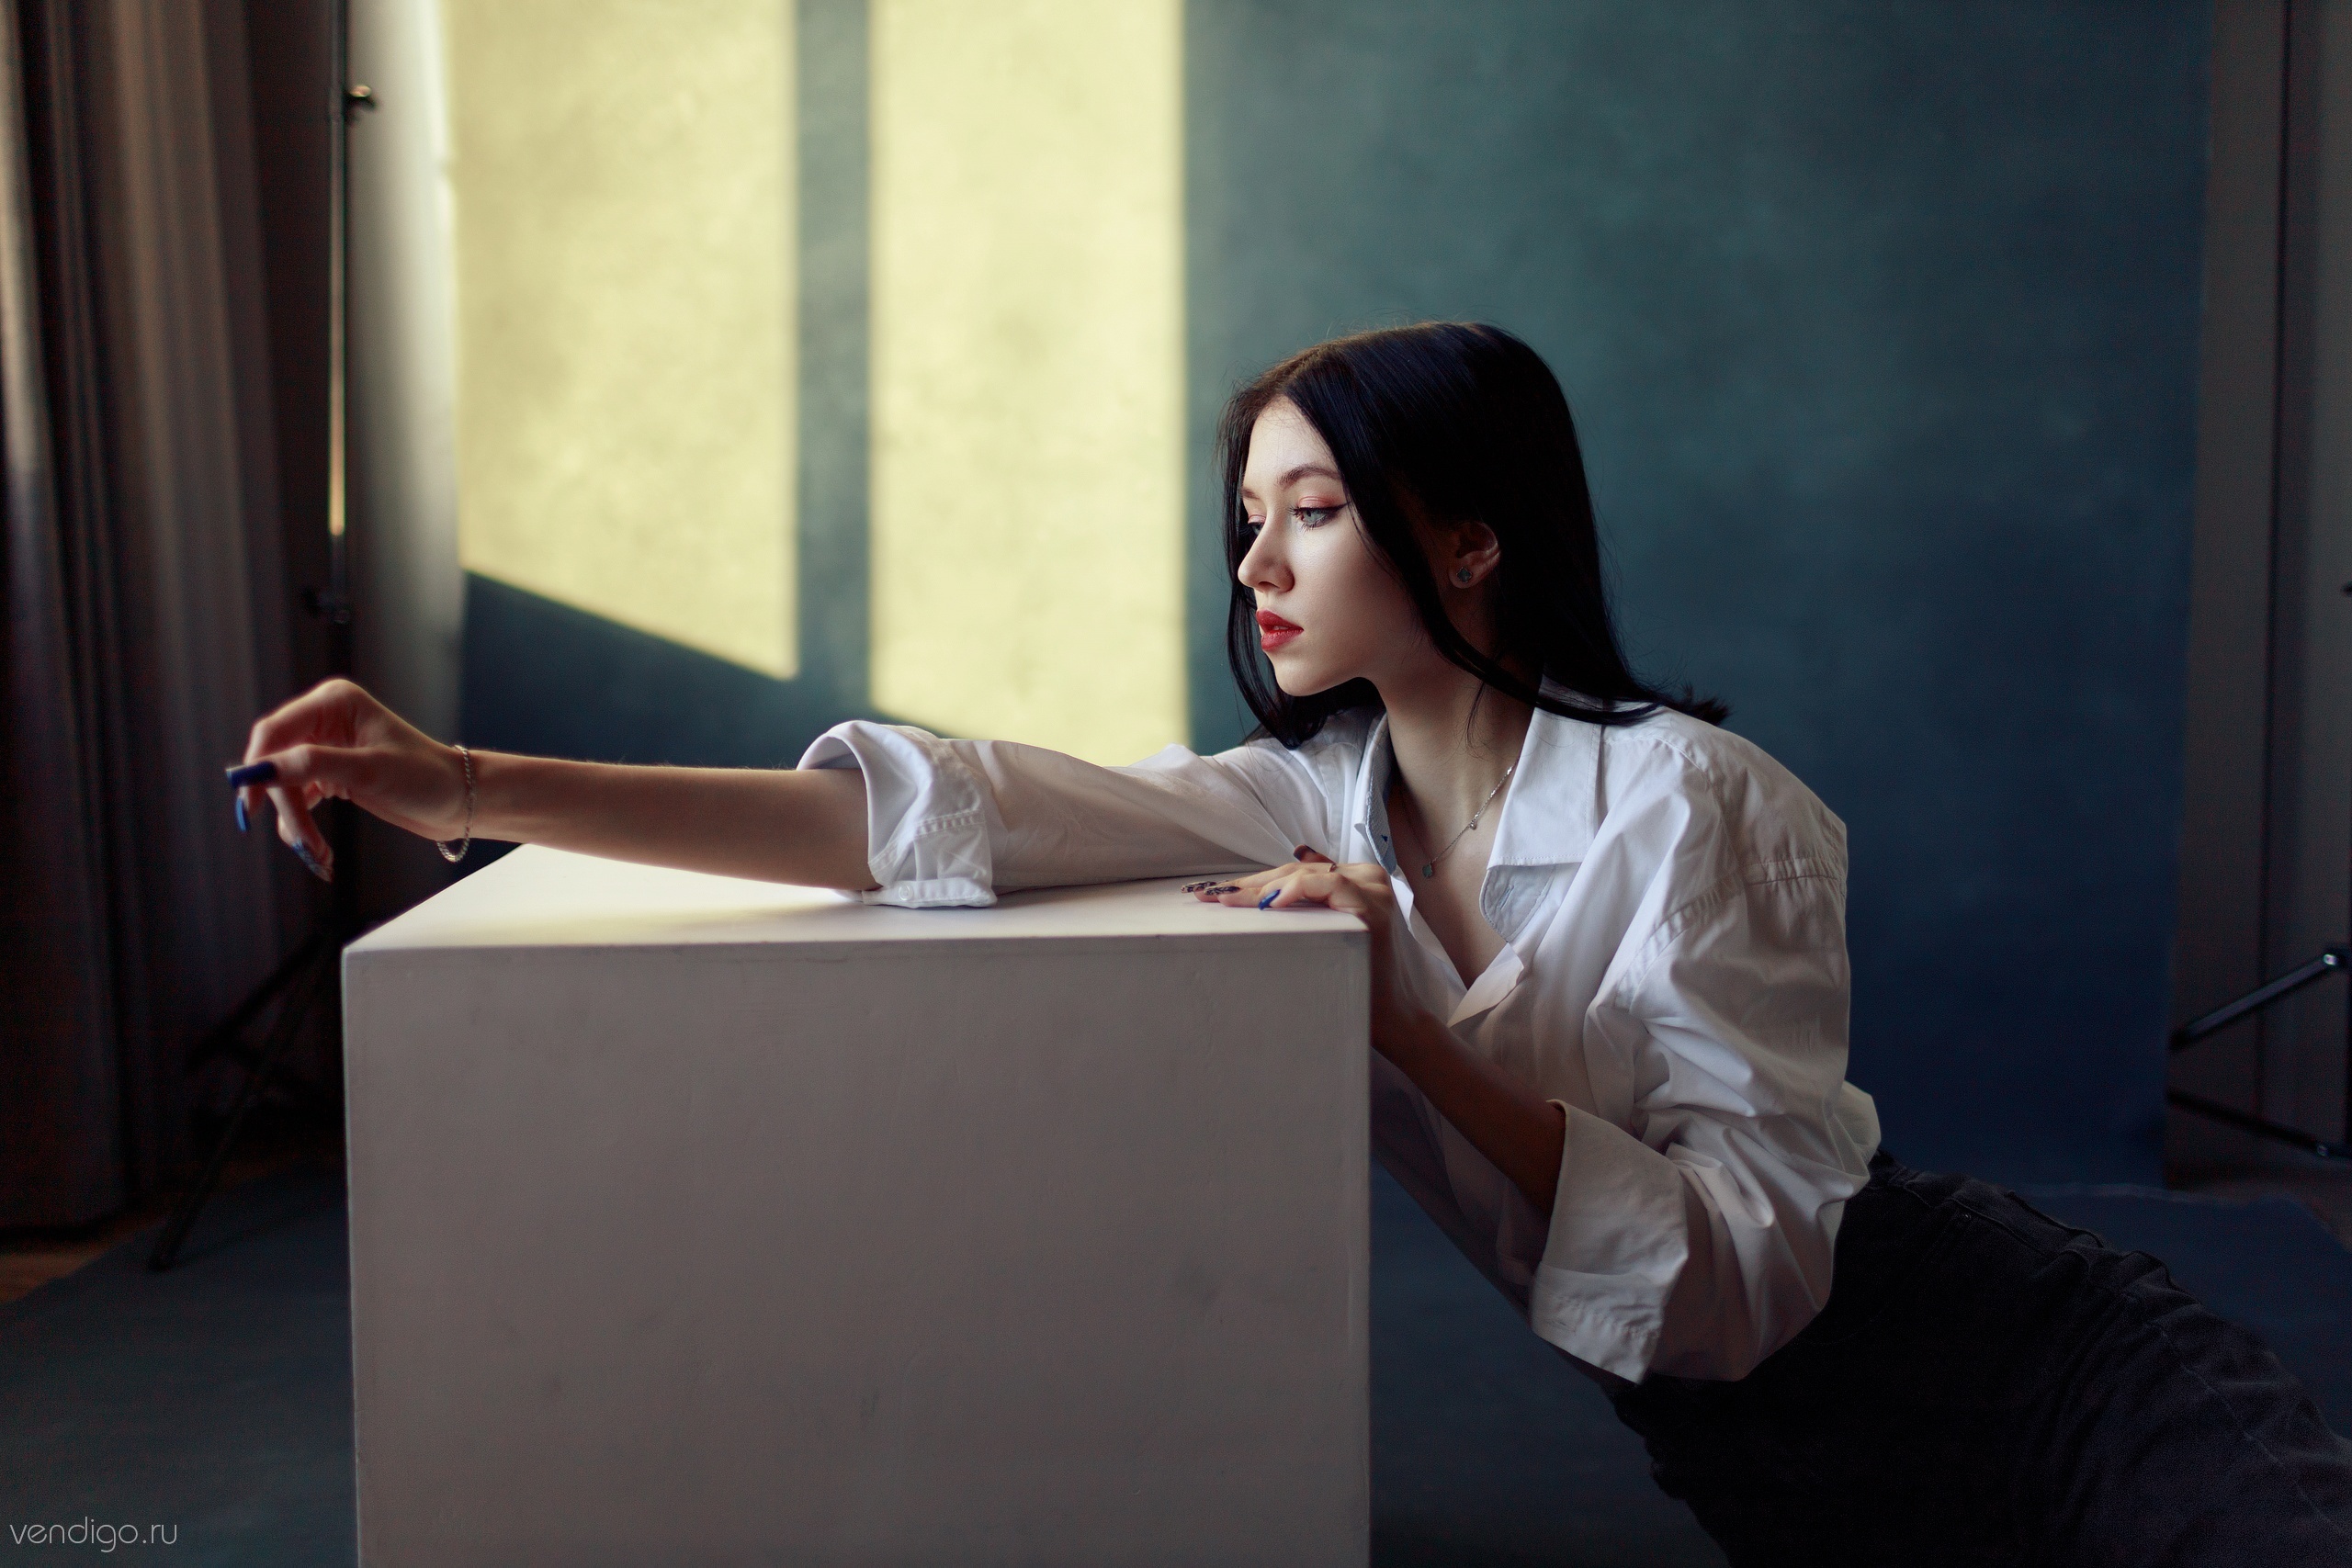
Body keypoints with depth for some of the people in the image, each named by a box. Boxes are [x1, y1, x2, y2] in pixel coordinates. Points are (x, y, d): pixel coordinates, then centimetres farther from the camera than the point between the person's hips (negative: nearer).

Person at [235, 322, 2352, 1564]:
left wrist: (1404, 1031, -31)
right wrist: (478, 786, -26)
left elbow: (1744, 1272, -22)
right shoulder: (1310, 803, -4)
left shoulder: (1685, 804, -19)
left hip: (1981, 1350, -5)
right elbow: (951, 813, -17)